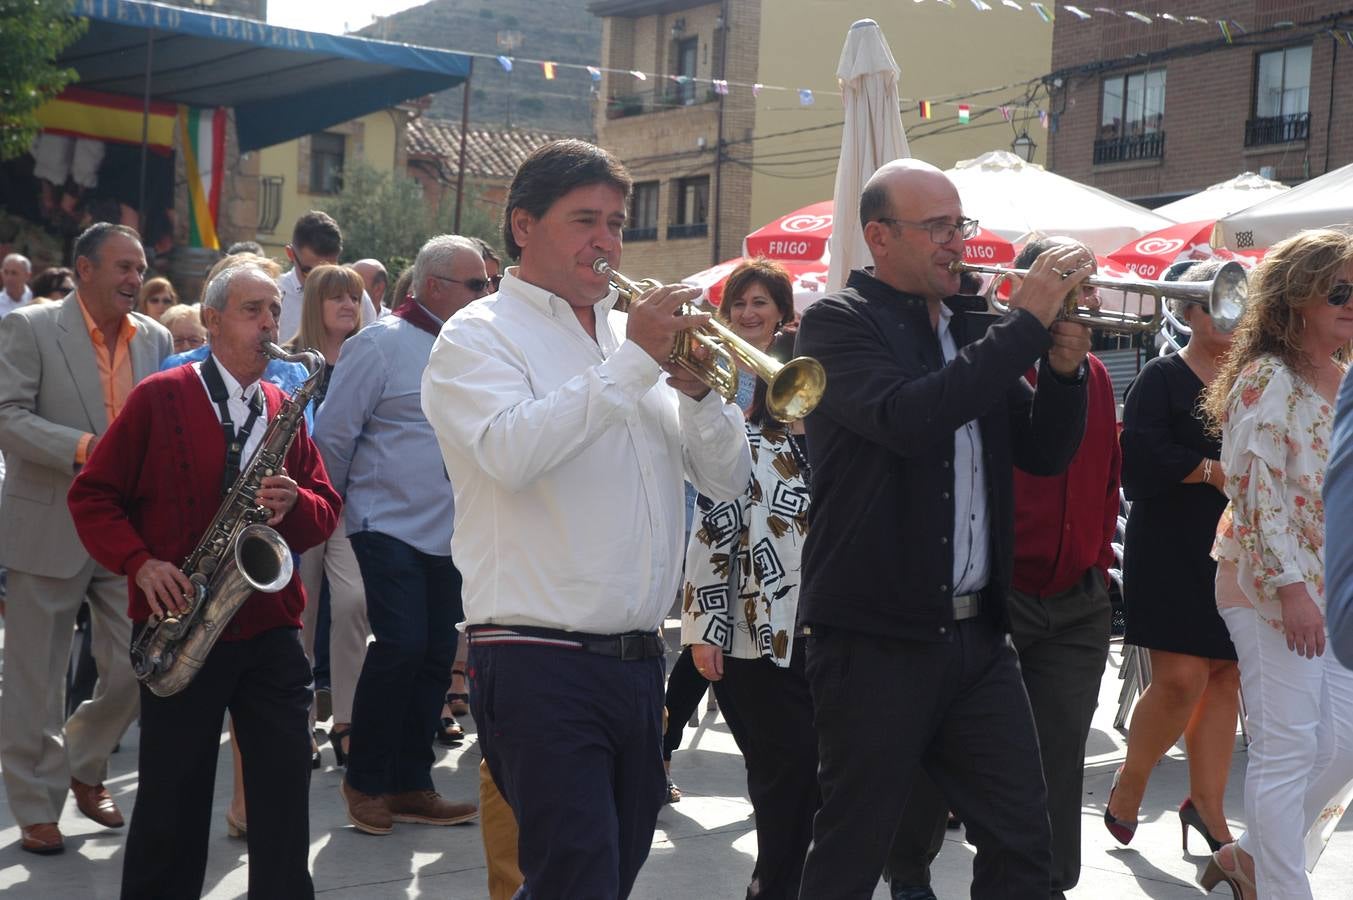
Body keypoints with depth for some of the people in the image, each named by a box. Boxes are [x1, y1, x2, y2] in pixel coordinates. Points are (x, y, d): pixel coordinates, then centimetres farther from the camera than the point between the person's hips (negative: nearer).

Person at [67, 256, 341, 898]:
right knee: (174, 796, 5)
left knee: (286, 785, 2)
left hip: (271, 627, 4)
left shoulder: (286, 410, 12)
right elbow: (92, 494, 0)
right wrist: (140, 563, -14)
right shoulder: (159, 397, -1)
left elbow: (326, 510, 13)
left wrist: (294, 503, -10)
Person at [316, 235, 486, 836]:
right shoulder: (381, 344, -7)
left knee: (436, 654, 7)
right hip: (392, 528, -6)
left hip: (450, 534, 6)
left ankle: (410, 785, 18)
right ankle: (364, 781, 6)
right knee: (401, 645, -12)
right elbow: (334, 434, -6)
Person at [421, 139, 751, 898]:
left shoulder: (633, 336, 15)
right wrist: (633, 362, -19)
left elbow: (728, 480, 11)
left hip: (638, 661, 7)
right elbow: (510, 453, -23)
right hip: (539, 664, -6)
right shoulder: (478, 337, -2)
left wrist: (696, 389, -7)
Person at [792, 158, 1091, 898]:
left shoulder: (972, 329, 12)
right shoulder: (838, 322, -6)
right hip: (876, 640, -6)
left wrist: (1064, 365, -6)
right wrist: (1025, 324, -20)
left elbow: (1043, 454, 12)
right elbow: (906, 420, -25)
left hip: (977, 635, 6)